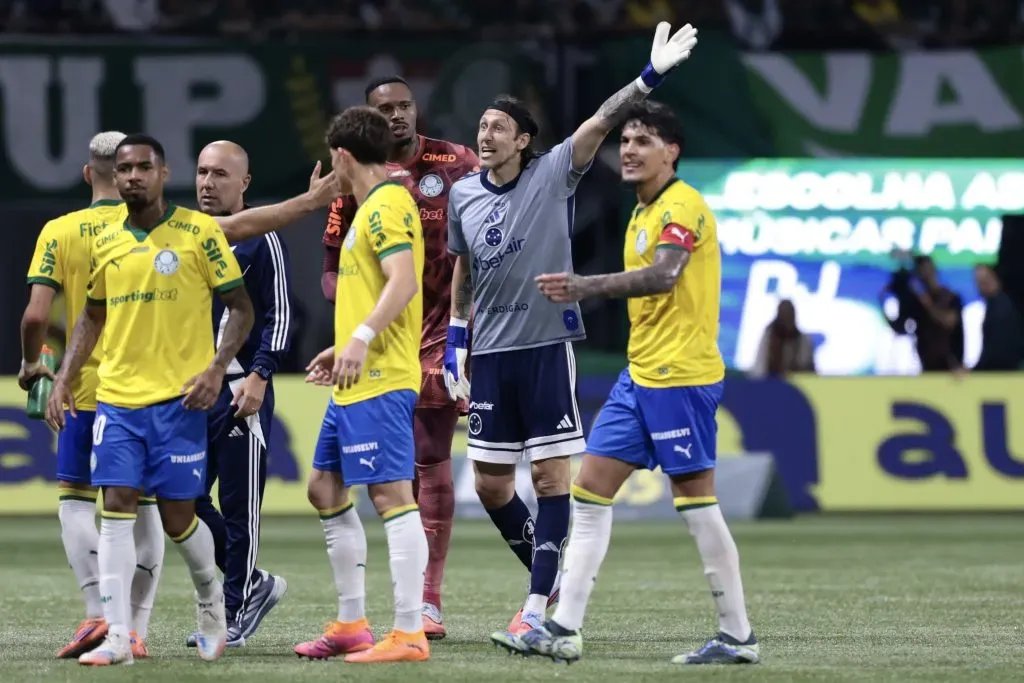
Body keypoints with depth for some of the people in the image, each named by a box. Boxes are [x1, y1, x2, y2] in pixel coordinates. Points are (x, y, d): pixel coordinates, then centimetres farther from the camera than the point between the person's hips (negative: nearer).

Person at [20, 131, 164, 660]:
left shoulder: (59, 232, -3)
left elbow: (36, 314, -9)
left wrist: (30, 365, 9)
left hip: (87, 387, -1)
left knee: (74, 497, 9)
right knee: (144, 505, 9)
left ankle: (99, 611, -8)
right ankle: (137, 628, 4)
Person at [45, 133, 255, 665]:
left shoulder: (198, 232, -3)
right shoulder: (106, 244, 9)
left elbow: (240, 308, -1)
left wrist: (216, 369, -13)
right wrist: (64, 378, 11)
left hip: (178, 398, -4)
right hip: (117, 396, 4)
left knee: (177, 515, -2)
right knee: (116, 507, -6)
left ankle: (210, 600, 27)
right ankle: (116, 636, -6)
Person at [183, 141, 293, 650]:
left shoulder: (260, 240, -4)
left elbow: (279, 316, -7)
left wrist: (259, 376, -17)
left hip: (240, 390, -7)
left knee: (238, 506, -3)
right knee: (186, 501, 3)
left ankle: (235, 614, 6)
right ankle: (254, 585, 19)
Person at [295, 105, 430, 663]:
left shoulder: (387, 206, -12)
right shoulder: (371, 207, 19)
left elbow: (404, 282, -24)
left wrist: (362, 338, -29)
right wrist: (345, 348, 28)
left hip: (381, 383, -11)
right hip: (356, 383, 11)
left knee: (390, 494, -11)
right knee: (325, 488, 15)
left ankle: (409, 634, -13)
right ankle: (351, 624, 19)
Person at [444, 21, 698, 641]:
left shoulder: (552, 175, -5)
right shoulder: (463, 195, 8)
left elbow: (602, 122, -18)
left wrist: (651, 77, -30)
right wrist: (456, 341, 17)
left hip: (547, 346, -5)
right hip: (491, 352, 5)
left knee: (551, 477, -6)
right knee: (490, 485, 7)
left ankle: (538, 609, -5)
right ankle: (548, 574, 27)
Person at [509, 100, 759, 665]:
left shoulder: (683, 206, -13)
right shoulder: (643, 214, 16)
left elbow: (663, 275, -29)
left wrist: (586, 287, -38)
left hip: (680, 377, -10)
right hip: (640, 376, 10)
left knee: (696, 503, -5)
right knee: (590, 489, 5)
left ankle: (738, 636, 3)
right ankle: (563, 630, 5)